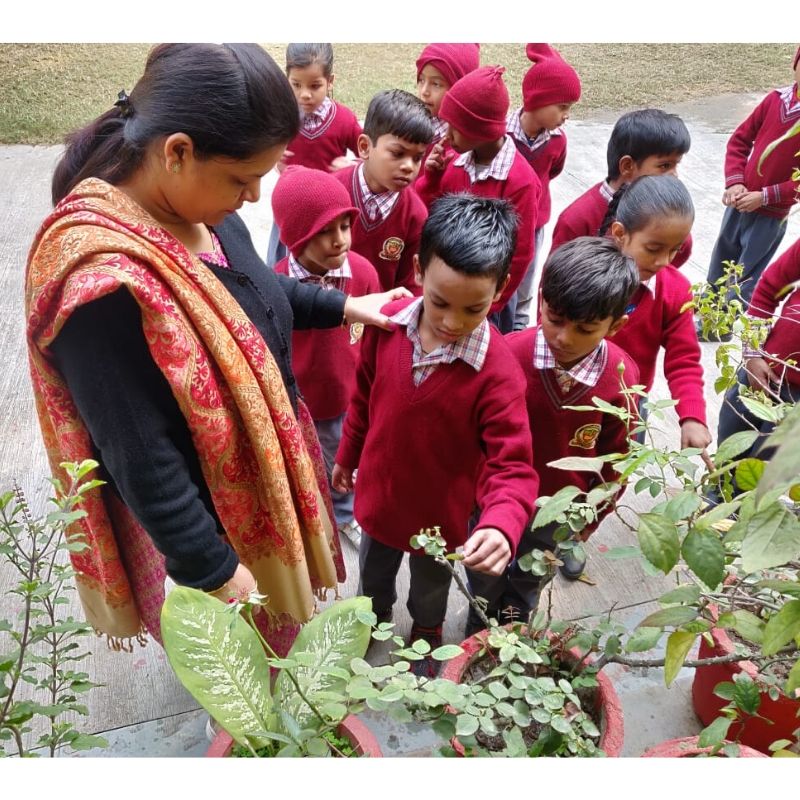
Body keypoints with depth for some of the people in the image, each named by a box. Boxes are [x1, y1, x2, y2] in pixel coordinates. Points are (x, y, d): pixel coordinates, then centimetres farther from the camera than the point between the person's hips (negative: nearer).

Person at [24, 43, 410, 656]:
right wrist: (214, 571, -20)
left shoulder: (199, 208, -11)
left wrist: (343, 306, 8)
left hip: (265, 464, 8)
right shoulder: (104, 284, -38)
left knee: (274, 624, 34)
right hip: (208, 518, -8)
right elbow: (142, 463, -30)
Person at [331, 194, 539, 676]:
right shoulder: (388, 325, -20)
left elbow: (513, 465, -30)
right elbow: (363, 399, -4)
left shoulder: (498, 371, -32)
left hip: (441, 509, -3)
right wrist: (347, 456, 10)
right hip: (379, 491, 3)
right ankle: (375, 610, 67)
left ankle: (427, 632, 64)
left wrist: (502, 524, -49)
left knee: (431, 582, 30)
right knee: (373, 567, 33)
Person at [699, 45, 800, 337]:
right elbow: (740, 139, 3)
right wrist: (734, 182, -10)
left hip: (772, 213, -4)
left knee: (748, 273, 8)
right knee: (723, 255, 23)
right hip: (740, 200, 4)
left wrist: (764, 196, -20)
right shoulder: (776, 99, -7)